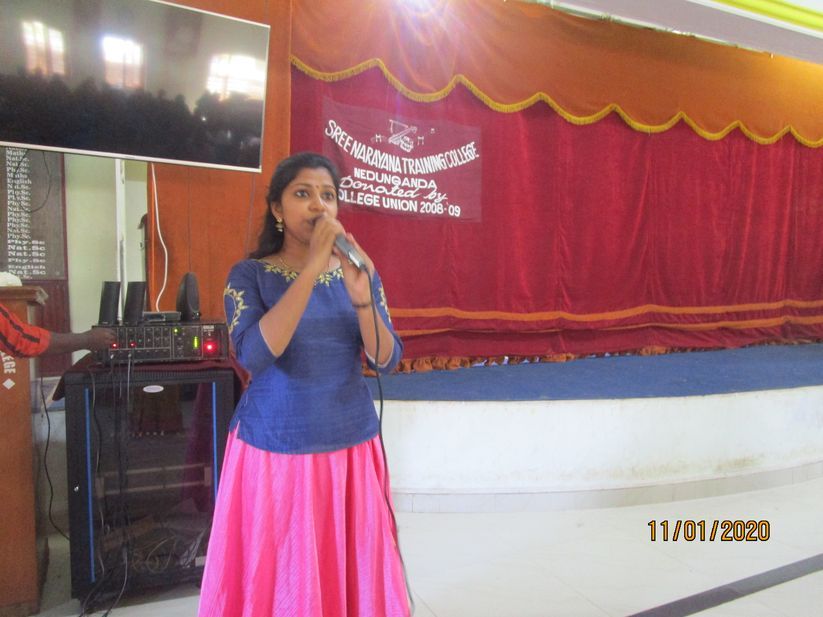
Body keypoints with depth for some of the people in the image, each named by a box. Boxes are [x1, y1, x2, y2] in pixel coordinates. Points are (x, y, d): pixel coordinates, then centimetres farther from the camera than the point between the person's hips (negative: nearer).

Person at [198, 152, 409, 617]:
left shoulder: (360, 272, 2)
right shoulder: (250, 275, -6)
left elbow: (387, 360, -5)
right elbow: (254, 356, -22)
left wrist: (361, 297, -23)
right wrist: (311, 270, -26)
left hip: (352, 447, 3)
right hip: (273, 450, -2)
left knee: (354, 573, 14)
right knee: (275, 578, 12)